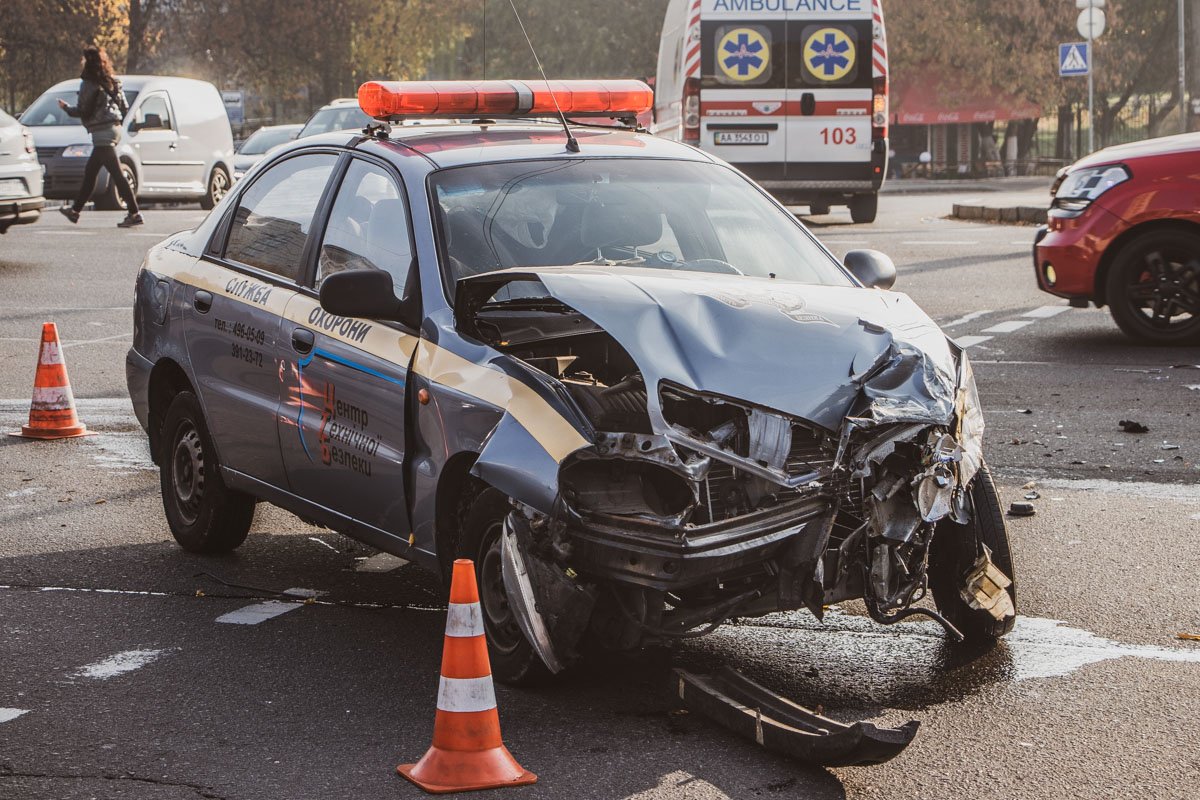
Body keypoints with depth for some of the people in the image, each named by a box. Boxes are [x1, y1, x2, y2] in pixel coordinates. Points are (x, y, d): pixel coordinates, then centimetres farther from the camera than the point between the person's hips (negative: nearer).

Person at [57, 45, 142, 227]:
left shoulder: (90, 84, -12)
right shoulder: (112, 82, 12)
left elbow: (83, 110, -12)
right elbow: (124, 107, 12)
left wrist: (66, 107, 6)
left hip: (102, 132, -9)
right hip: (114, 129, 9)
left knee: (117, 174, -10)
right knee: (89, 173, 18)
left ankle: (134, 213, -14)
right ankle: (75, 210, 27)